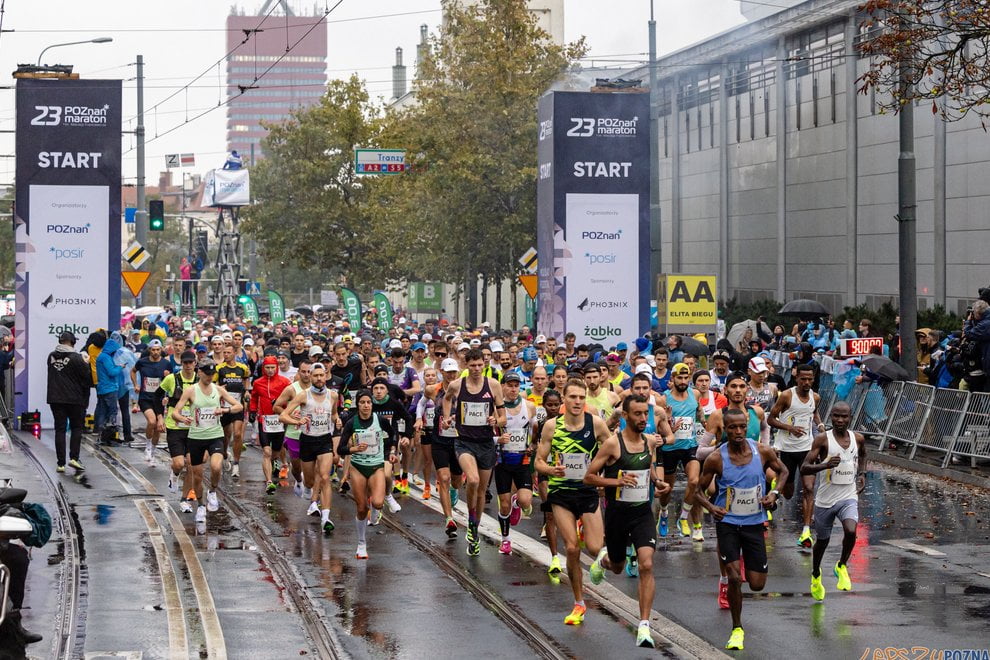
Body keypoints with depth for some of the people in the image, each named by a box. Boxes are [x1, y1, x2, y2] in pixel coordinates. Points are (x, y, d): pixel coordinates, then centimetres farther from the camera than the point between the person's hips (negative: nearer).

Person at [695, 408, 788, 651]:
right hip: (727, 523, -2)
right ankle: (737, 629, 5)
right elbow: (699, 491, -2)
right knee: (734, 577, -15)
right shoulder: (716, 459, -13)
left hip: (754, 523, 2)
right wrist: (711, 507, -22)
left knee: (757, 584, 4)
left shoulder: (763, 452, -8)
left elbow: (783, 471, 10)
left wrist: (774, 494, -7)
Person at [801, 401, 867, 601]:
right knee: (822, 541, 15)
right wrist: (825, 465, -32)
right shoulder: (822, 439, -12)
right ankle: (816, 575, 44)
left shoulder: (857, 439, 1)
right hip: (825, 500, -1)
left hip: (848, 497, 1)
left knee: (851, 531, -27)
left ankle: (842, 566, 0)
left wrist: (862, 474, 9)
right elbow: (804, 468, -16)